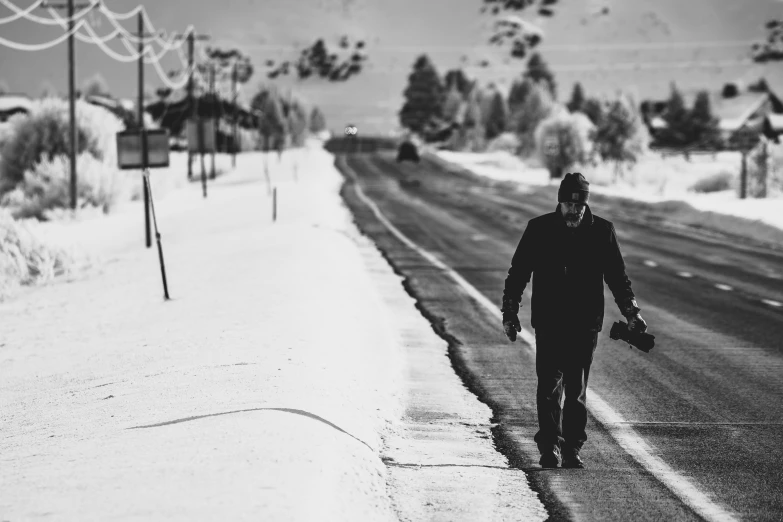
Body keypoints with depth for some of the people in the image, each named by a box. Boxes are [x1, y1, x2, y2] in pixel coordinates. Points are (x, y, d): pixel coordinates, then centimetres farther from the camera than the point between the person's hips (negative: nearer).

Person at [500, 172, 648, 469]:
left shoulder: (602, 231, 2)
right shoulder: (539, 229, 0)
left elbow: (617, 277, 9)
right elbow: (518, 273, 5)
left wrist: (631, 312, 0)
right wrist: (509, 312, 1)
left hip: (585, 326, 1)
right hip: (548, 323, -1)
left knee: (577, 391, 4)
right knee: (549, 387, -8)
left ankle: (572, 450, 11)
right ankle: (549, 446, -2)